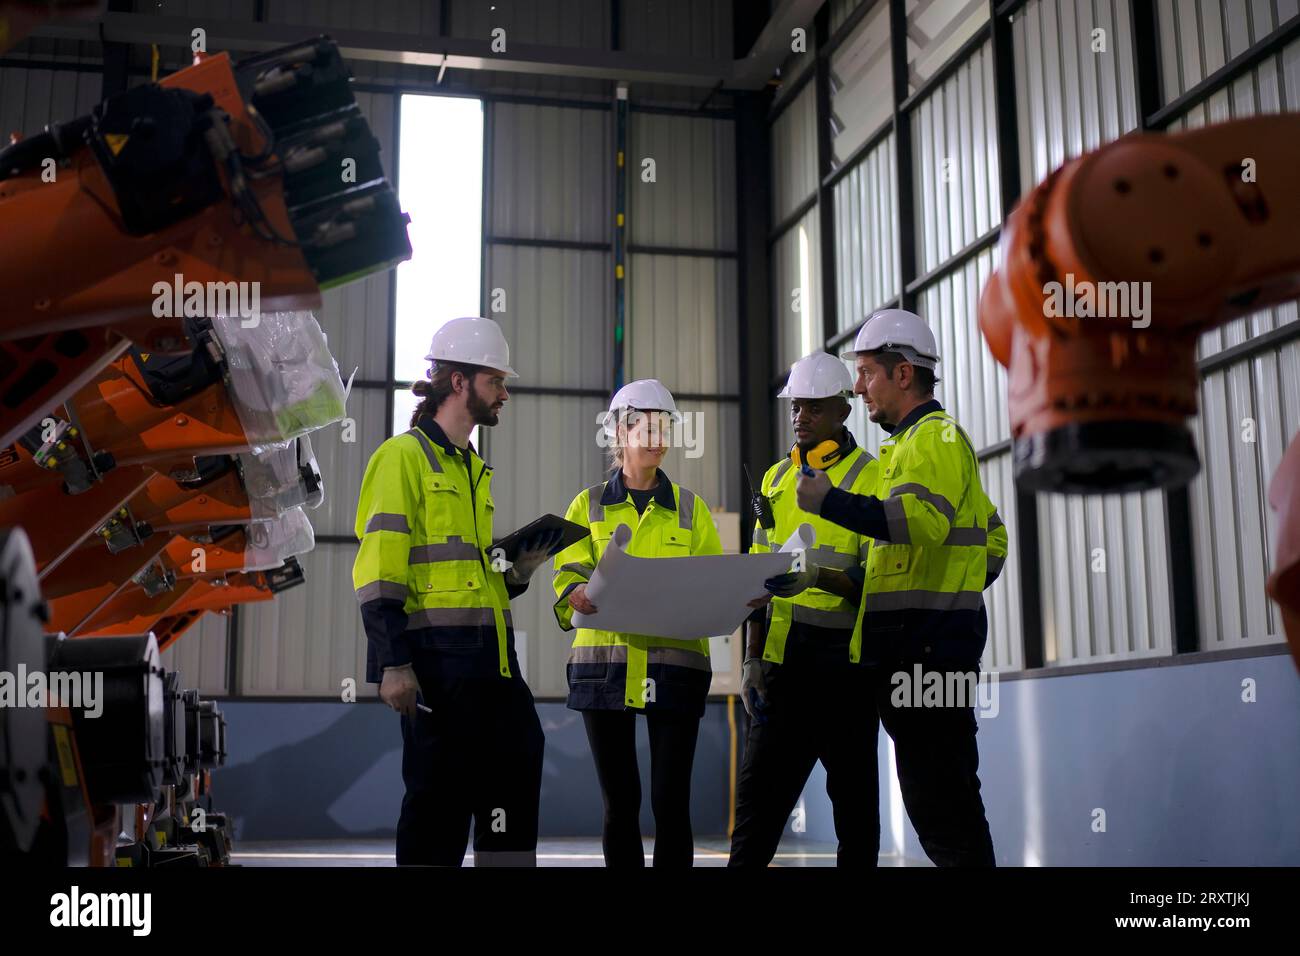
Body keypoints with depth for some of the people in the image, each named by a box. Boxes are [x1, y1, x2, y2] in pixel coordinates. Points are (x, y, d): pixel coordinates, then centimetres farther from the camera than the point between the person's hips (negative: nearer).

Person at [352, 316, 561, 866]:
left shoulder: (475, 471, 23)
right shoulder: (404, 456, -3)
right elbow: (380, 569, -12)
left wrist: (518, 570, 8)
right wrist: (394, 662, -18)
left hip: (489, 658, 8)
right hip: (437, 660, -8)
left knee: (519, 765, 5)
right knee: (439, 793, -3)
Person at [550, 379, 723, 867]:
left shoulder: (689, 507, 14)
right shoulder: (588, 506, 12)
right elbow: (569, 575, 0)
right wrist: (580, 594, -23)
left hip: (674, 661, 0)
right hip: (605, 660, 0)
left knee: (671, 799, -5)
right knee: (620, 800, 4)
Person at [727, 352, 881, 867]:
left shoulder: (870, 477, -3)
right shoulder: (776, 477, 15)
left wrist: (818, 577, -28)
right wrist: (752, 660, 12)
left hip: (843, 657, -5)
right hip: (783, 659, 5)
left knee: (852, 791, 4)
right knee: (759, 789, 4)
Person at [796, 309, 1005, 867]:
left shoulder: (934, 435, -7)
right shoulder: (918, 440, 25)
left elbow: (922, 519, -27)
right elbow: (992, 538, 30)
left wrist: (830, 502, -24)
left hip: (924, 648, -11)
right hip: (926, 644, 11)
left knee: (938, 800, -9)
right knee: (938, 799, 14)